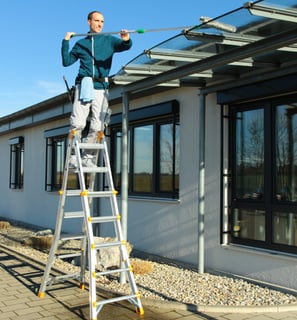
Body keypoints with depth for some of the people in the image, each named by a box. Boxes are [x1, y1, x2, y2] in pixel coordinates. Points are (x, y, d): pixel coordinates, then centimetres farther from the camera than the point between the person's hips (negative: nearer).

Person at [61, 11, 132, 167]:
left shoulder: (109, 40, 14)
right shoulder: (81, 43, 17)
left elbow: (125, 46, -6)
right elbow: (66, 62, 13)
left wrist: (126, 39, -29)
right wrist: (65, 42, 5)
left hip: (101, 88, 1)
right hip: (83, 86, 0)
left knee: (97, 126, -1)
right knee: (78, 123, -11)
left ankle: (87, 156, 9)